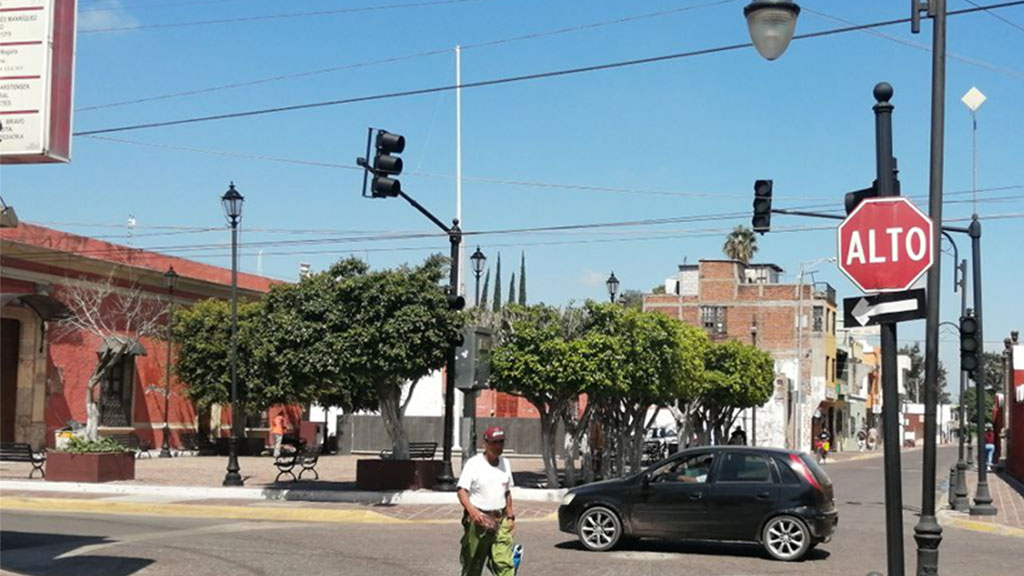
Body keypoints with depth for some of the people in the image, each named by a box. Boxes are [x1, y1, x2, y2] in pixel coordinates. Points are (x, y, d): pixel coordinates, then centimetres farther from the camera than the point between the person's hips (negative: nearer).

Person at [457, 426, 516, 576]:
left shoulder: (505, 463, 12)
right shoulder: (473, 463, -8)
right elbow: (462, 490, -17)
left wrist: (510, 516, 19)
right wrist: (472, 510, -33)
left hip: (500, 520, 5)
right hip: (478, 519, -4)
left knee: (505, 563, -6)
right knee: (473, 564, 5)